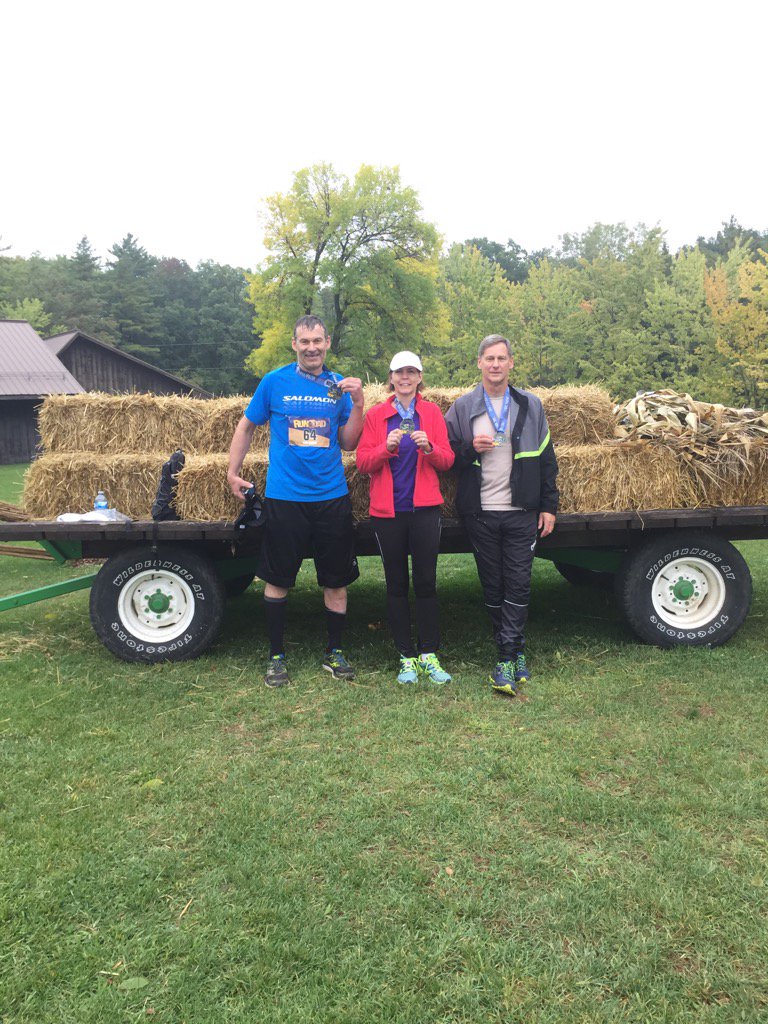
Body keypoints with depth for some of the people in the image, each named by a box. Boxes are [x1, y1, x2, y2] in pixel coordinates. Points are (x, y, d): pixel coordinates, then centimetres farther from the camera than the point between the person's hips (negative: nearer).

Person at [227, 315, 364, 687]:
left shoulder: (339, 385, 6)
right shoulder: (275, 381, 1)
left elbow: (348, 443, 4)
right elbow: (246, 426, 10)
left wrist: (357, 403, -9)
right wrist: (233, 471, 3)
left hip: (332, 497, 2)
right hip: (284, 498, -2)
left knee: (336, 580, 8)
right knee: (278, 579, 6)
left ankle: (334, 652, 26)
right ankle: (276, 655, 23)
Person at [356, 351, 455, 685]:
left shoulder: (432, 412, 7)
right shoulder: (376, 414, 6)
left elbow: (447, 460, 3)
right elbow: (362, 462, -1)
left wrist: (429, 447, -17)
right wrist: (387, 447, -18)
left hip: (424, 509, 0)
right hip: (387, 510, 0)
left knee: (426, 582, 1)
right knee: (396, 584, 6)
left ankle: (429, 654, 14)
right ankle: (407, 657, 16)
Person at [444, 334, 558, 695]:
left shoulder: (530, 405, 7)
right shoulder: (463, 407, 5)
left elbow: (546, 458, 8)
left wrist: (549, 506, 3)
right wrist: (471, 449, -14)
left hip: (521, 512, 0)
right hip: (480, 513, 0)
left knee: (518, 584, -4)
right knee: (492, 585, 6)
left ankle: (506, 658, 2)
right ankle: (516, 651, 19)